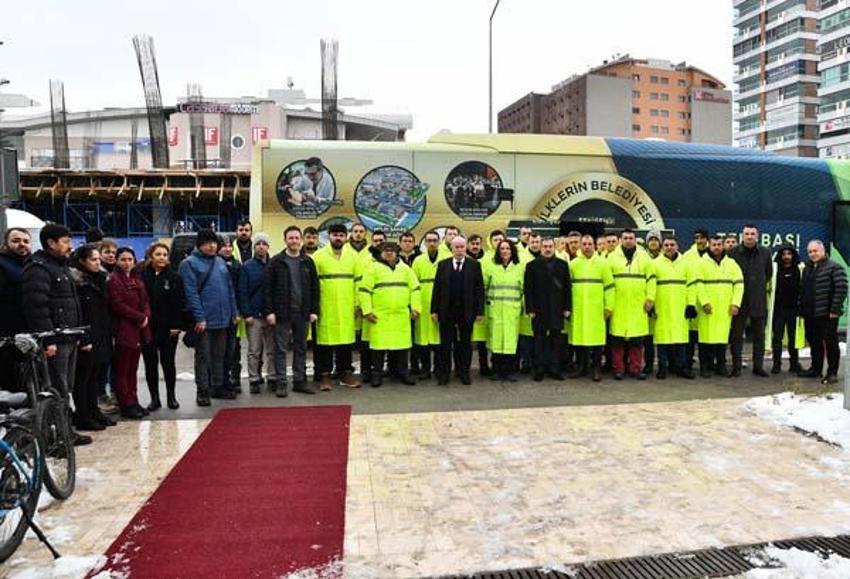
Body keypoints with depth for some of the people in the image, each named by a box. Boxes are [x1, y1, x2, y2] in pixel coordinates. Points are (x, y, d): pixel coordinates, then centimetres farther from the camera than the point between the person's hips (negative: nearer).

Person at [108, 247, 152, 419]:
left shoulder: (137, 278, 16)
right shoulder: (113, 279, -7)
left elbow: (145, 301, 15)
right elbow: (117, 305, -15)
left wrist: (146, 316, -5)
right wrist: (140, 317, -14)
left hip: (138, 329, 7)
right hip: (123, 329, -7)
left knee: (133, 369, 12)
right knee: (122, 370, 1)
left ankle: (133, 402, 19)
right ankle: (126, 405, 6)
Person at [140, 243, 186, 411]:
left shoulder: (174, 277, 1)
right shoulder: (142, 276, 0)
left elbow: (180, 303, -2)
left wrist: (177, 325, -9)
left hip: (169, 328, 0)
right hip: (148, 327, 1)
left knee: (168, 363, 8)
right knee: (150, 364, 8)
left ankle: (171, 396, 19)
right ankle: (154, 398, 18)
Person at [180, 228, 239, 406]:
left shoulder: (221, 262, 14)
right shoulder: (189, 264, -6)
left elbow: (230, 288, 16)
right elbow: (191, 293, -14)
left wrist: (233, 312, 10)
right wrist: (199, 317, -19)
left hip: (223, 319, 6)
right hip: (204, 320, -6)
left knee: (219, 355, 14)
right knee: (203, 356, 2)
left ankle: (218, 386, 25)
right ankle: (203, 390, 10)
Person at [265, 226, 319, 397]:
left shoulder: (308, 262, 8)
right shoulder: (276, 261, -1)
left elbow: (314, 288, 9)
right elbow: (268, 288, -4)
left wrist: (314, 310, 2)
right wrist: (269, 311, -10)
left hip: (302, 313, 3)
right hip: (282, 313, -3)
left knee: (301, 348, 10)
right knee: (281, 349, 1)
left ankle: (300, 381, 19)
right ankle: (281, 383, 7)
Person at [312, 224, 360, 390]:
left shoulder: (353, 255, 9)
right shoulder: (318, 256, 0)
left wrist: (357, 302, 3)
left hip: (346, 307, 3)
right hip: (325, 307, -3)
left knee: (346, 339, 6)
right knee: (326, 340, 1)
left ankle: (345, 373, 17)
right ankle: (325, 375, 10)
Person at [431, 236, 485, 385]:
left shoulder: (474, 265, 2)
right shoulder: (443, 265, 6)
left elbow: (479, 289, -1)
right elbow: (437, 288, 4)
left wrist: (480, 311, -6)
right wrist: (434, 310, -1)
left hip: (467, 310, -1)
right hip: (446, 310, 1)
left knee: (465, 343, 8)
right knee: (446, 343, 6)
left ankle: (464, 373, 20)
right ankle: (443, 373, 16)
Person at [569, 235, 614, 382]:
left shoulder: (603, 263, 5)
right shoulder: (573, 264, 8)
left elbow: (609, 286, 4)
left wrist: (608, 307, -1)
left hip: (596, 309, -1)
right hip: (578, 309, 2)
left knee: (597, 337, -1)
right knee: (579, 337, 4)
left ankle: (596, 369, 9)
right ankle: (581, 367, 16)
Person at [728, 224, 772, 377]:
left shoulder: (765, 253, 3)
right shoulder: (733, 253, -5)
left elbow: (769, 273, 17)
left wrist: (761, 286, 14)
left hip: (758, 300, 3)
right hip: (739, 300, -3)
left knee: (759, 335, 9)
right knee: (737, 335, 2)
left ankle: (758, 366, 18)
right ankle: (736, 366, 9)